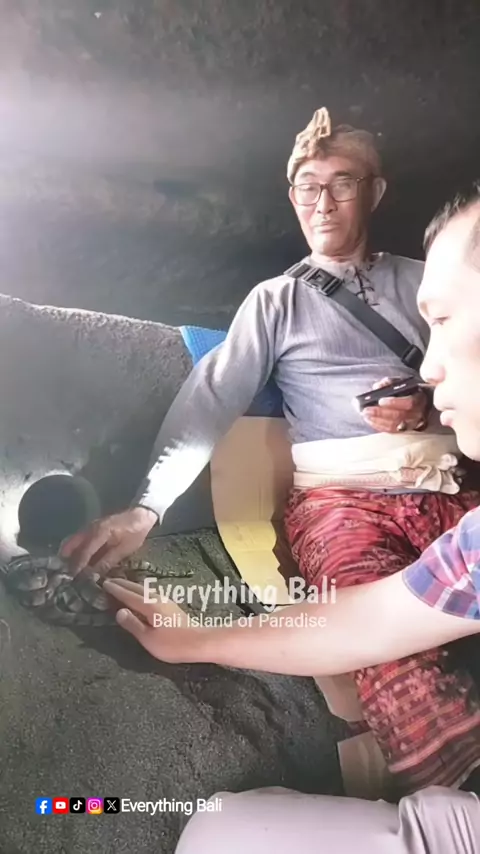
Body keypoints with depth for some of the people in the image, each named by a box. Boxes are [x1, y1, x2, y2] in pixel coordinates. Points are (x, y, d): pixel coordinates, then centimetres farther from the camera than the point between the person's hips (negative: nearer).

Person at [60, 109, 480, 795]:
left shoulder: (419, 281, 23)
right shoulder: (276, 300, 16)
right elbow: (210, 401, 2)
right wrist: (146, 507, -10)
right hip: (343, 498, -2)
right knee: (393, 646, -31)